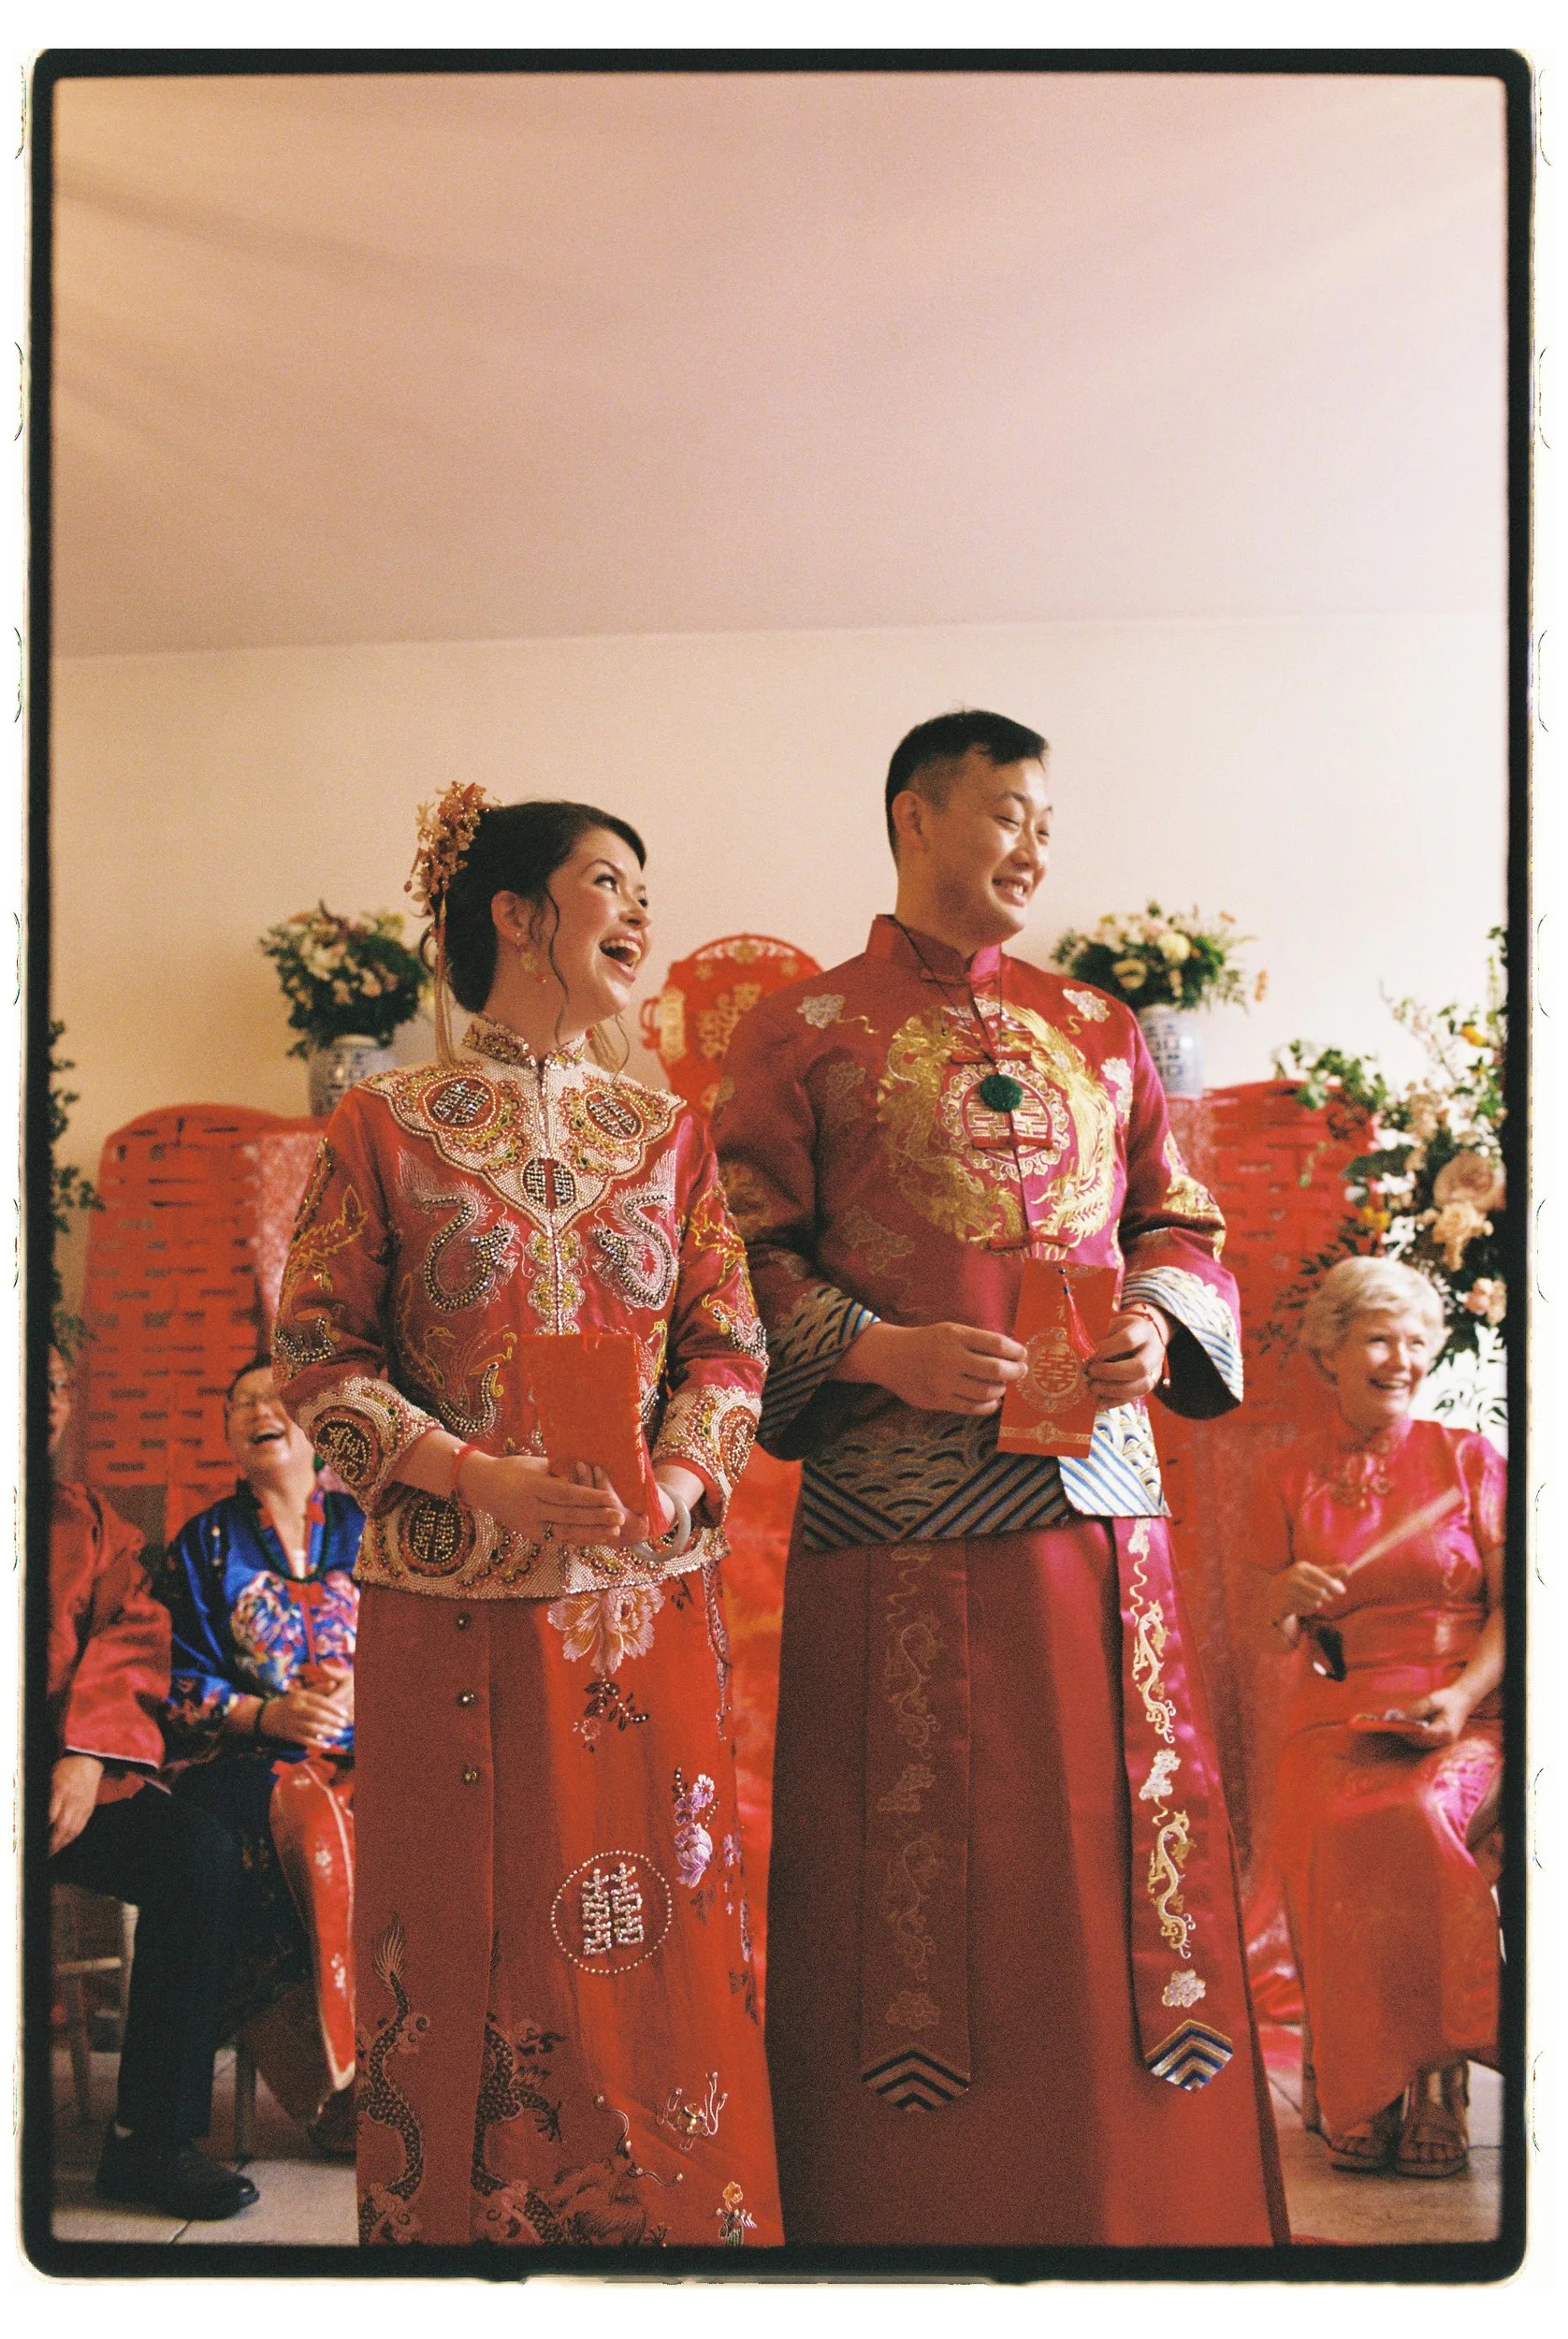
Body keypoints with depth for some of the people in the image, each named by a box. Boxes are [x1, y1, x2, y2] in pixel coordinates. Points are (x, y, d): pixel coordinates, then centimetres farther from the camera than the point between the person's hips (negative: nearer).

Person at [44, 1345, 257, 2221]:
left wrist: (85, 1754, -11)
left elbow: (134, 1635, 9)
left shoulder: (91, 1520, 22)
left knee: (203, 1852, -24)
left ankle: (150, 2139, -16)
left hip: (76, 1777, 4)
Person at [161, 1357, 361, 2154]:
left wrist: (365, 1689, -10)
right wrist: (265, 1714, -13)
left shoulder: (364, 1530, 16)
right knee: (314, 1820, -36)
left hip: (361, 1754, 2)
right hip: (247, 1760, -1)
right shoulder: (205, 1543, 13)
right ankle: (342, 2086, -28)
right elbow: (180, 1683, 5)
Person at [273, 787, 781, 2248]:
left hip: (648, 1596, 3)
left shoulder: (667, 1133, 11)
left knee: (660, 1946, 5)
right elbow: (320, 1356, -2)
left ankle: (673, 2219, 20)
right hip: (455, 1600, -2)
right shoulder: (385, 1125, 1)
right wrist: (476, 1476, -16)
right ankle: (474, 2217, 20)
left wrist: (670, 1484, -12)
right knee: (475, 1948, 4)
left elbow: (728, 1346, 7)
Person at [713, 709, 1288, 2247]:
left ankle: (1138, 2208, 19)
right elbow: (744, 1264, 0)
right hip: (898, 1519, -4)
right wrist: (883, 1351, -15)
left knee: (1112, 1856, 6)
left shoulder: (1097, 1032, 17)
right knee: (915, 1877, 1)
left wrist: (1157, 1320, -3)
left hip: (1097, 1496, 4)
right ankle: (915, 2210, 14)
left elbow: (1179, 1224, 18)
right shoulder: (801, 1037, 4)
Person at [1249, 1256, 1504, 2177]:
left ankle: (1426, 2085, -24)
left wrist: (1463, 1696, -14)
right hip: (1336, 1713, 1)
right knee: (1338, 1832, -33)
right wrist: (1288, 1601, -8)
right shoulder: (1291, 1475, 13)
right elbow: (1275, 1628, 17)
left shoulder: (1468, 1457, 9)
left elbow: (1513, 1605, 4)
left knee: (1418, 1818, -35)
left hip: (1462, 1713, -1)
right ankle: (1363, 2096, -21)